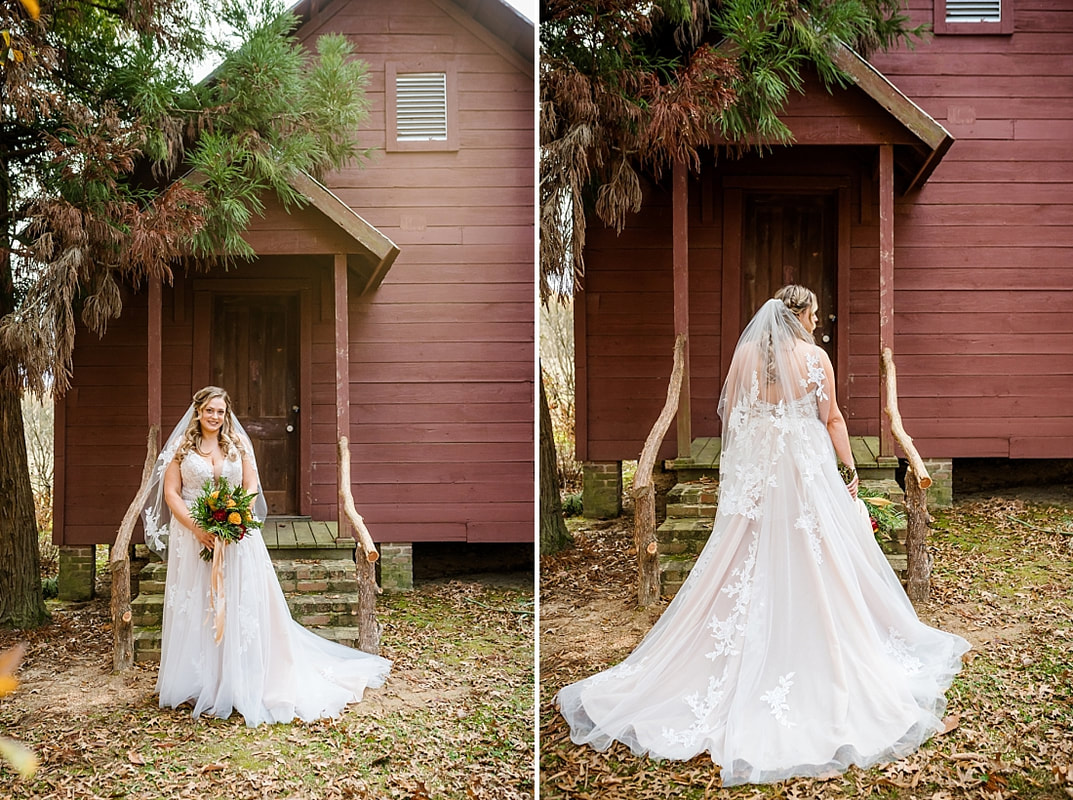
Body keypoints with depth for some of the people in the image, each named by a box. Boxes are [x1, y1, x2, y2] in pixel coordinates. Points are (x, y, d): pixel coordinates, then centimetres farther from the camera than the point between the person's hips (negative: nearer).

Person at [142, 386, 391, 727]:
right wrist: (196, 527, -15)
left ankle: (240, 684, 10)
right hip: (193, 536, -1)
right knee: (196, 609, 3)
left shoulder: (238, 443, 7)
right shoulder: (182, 447, 2)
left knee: (240, 606, 1)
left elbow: (252, 487, 7)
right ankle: (199, 684, 14)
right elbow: (171, 493, -1)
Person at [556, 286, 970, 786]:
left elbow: (730, 414, 4)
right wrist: (850, 467, 8)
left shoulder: (745, 353, 0)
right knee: (813, 564, 5)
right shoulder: (815, 357, -6)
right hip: (806, 470, -2)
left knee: (747, 569, 9)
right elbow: (832, 419, -2)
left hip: (753, 473, 3)